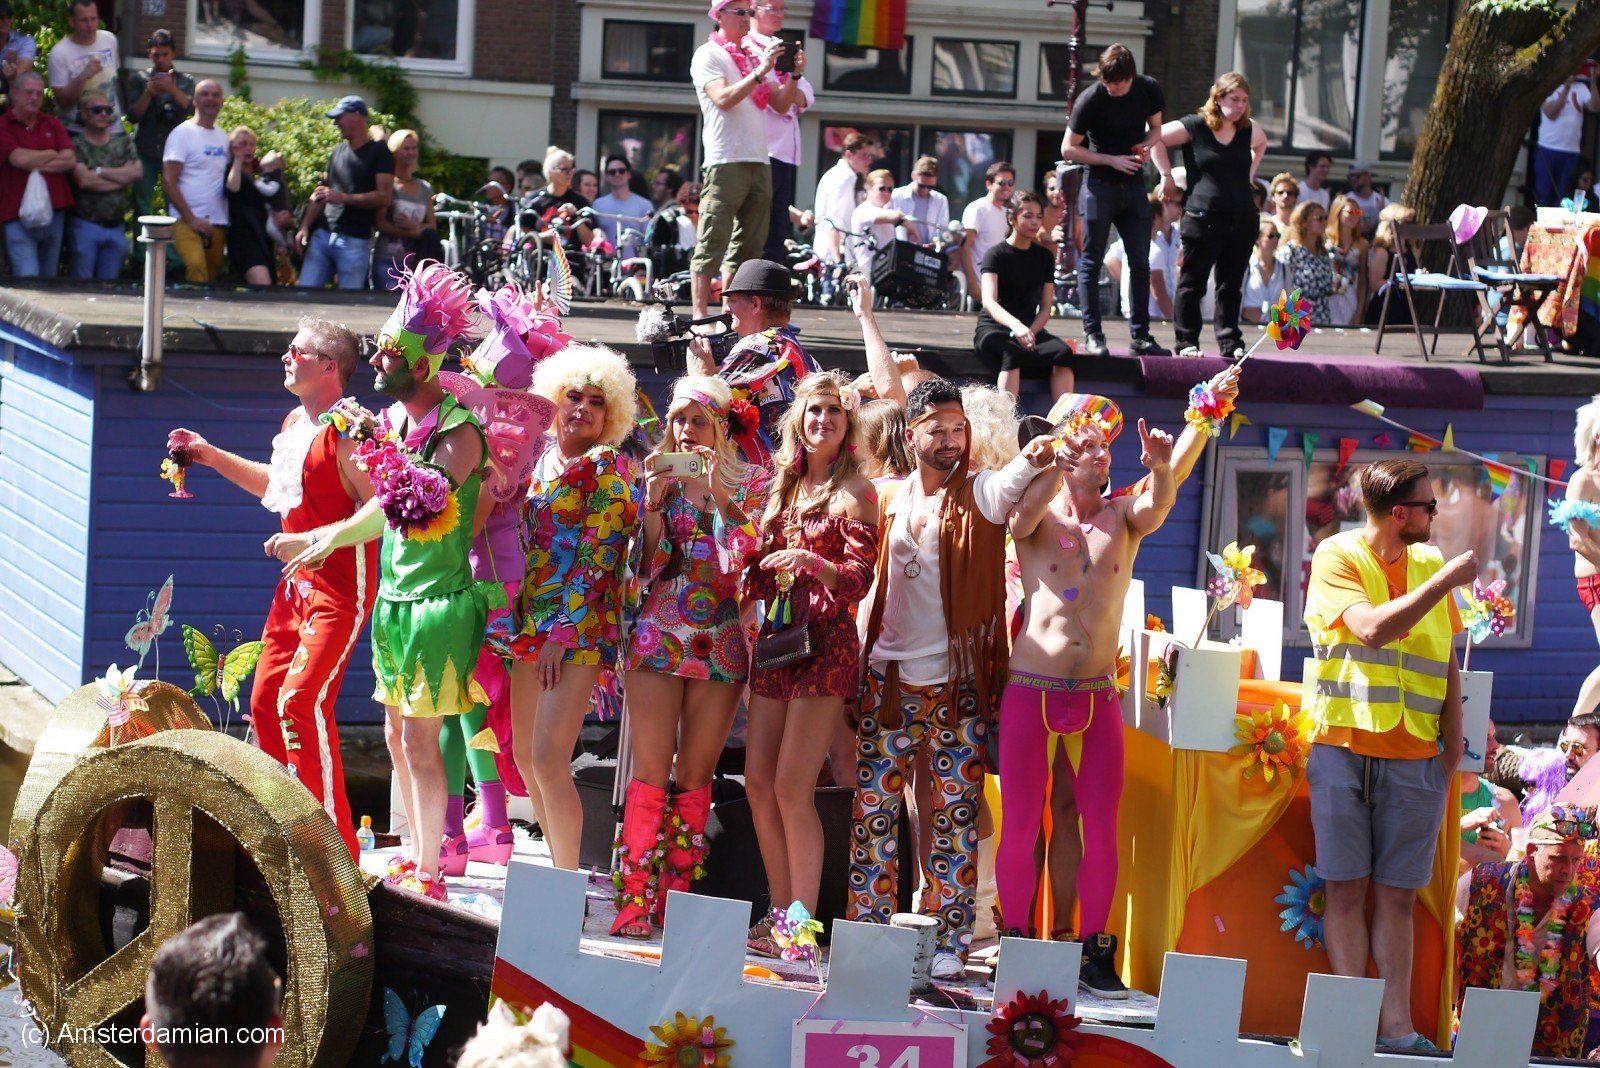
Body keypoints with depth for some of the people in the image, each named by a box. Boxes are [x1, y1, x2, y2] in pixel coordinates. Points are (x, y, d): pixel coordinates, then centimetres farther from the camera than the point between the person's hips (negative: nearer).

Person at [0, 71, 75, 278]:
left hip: (55, 213, 5)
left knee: (49, 279, 13)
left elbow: (71, 161, 2)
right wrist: (53, 155, 0)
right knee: (28, 279, -15)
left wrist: (36, 164, -9)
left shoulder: (52, 124, 13)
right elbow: (20, 159, -17)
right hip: (18, 215, -5)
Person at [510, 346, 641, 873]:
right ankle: (561, 870, 22)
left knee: (549, 759, -15)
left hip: (580, 626, -7)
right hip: (530, 623, 7)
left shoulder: (608, 468, -6)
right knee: (525, 756, 11)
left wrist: (562, 633, -15)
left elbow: (598, 557, -12)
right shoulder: (539, 459, 13)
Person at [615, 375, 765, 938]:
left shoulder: (751, 483, 4)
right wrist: (654, 501, -10)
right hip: (659, 634, 0)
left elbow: (749, 556, -10)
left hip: (721, 642, 0)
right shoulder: (661, 477, 8)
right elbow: (646, 566, 2)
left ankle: (676, 897, 9)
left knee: (695, 775, 3)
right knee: (650, 770, -5)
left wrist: (719, 494, -17)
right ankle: (636, 897, -5)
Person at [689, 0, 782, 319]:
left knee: (748, 244, 7)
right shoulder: (708, 56, 0)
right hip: (725, 161, -7)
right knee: (713, 243, -10)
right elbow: (723, 99, -15)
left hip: (758, 161, 7)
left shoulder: (753, 56, 20)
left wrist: (792, 75, 0)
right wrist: (760, 72, -18)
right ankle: (700, 316, -12)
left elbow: (781, 104, 17)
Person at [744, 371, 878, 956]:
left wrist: (811, 561, -27)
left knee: (791, 788, -11)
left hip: (825, 643, -7)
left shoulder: (853, 492, -3)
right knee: (758, 782, 4)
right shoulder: (785, 485, 16)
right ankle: (780, 913, 13)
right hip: (775, 638, 7)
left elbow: (861, 576, -11)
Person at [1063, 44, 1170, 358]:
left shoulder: (1149, 90, -3)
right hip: (1100, 184, -4)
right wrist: (1112, 160, -16)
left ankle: (1140, 336, 10)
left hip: (1134, 184, 4)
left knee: (1140, 262, 5)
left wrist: (1145, 147, -8)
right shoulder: (1090, 100, -14)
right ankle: (1092, 335, 1)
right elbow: (1069, 149, -8)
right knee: (1091, 261, -3)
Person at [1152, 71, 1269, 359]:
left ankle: (1230, 343, 14)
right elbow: (1157, 139, -1)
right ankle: (1187, 342, 6)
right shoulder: (1195, 126, -6)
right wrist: (1168, 177, -3)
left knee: (1231, 285, 9)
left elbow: (1261, 144, 31)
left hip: (1242, 220, 5)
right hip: (1203, 217, -5)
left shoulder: (1248, 130, 9)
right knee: (1192, 283, 1)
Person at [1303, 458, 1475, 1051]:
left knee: (1398, 893, 3)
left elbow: (1447, 663, 15)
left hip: (1414, 756, 4)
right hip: (1345, 746, -4)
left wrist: (1453, 746, 8)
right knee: (1347, 888, -1)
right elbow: (1373, 629, -18)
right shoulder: (1338, 557, -3)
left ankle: (1396, 1025, 3)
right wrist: (1448, 580, -15)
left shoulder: (1430, 564, 12)